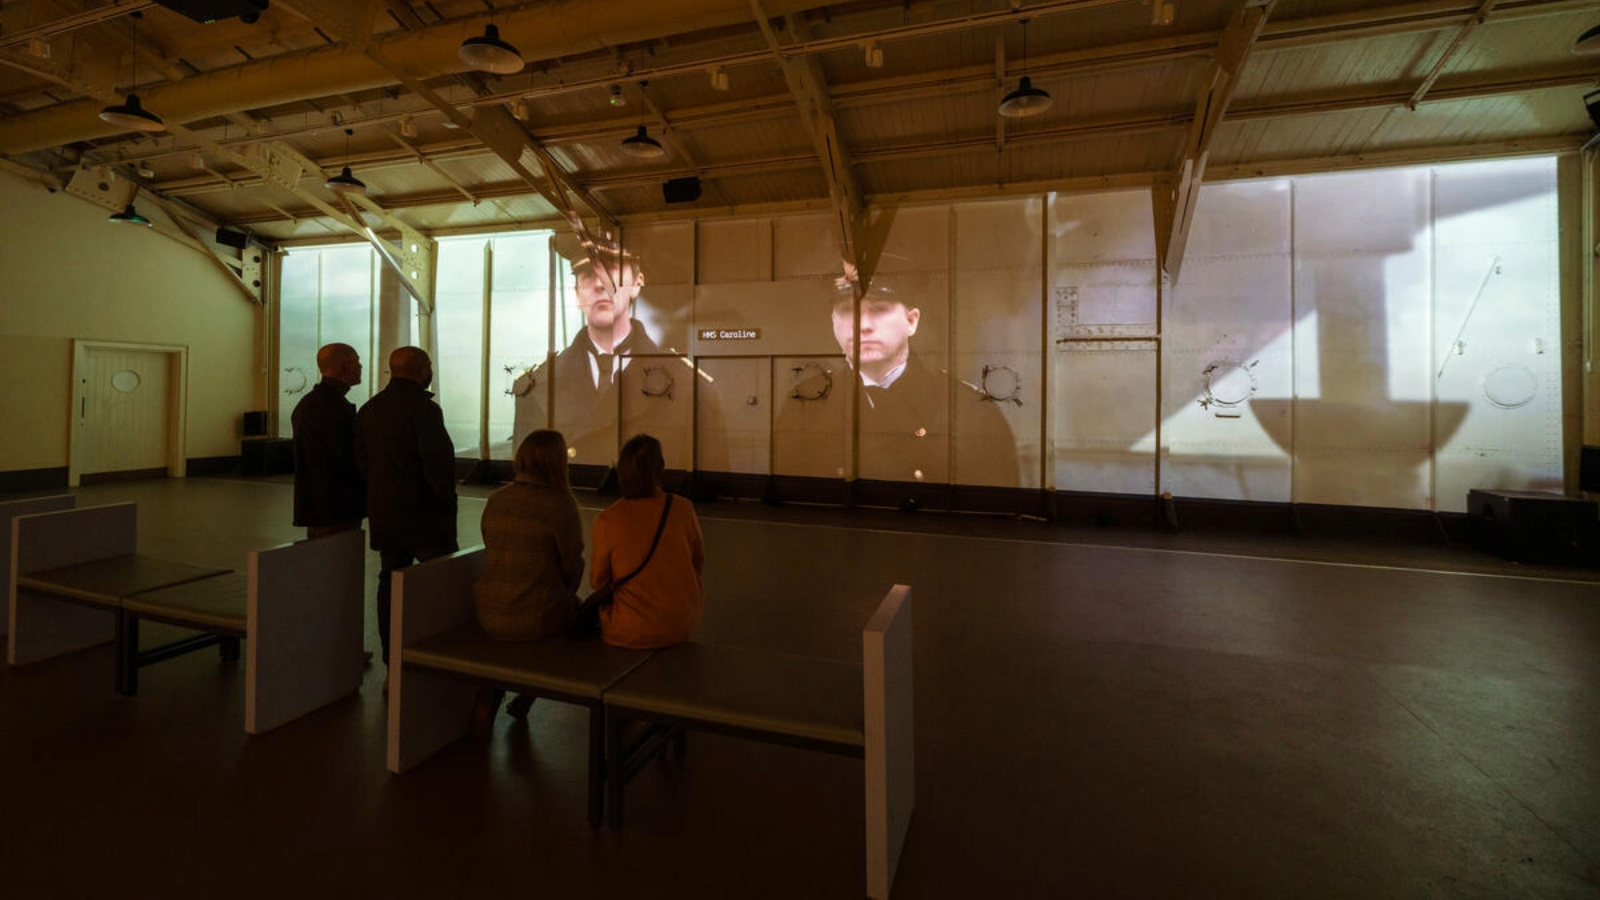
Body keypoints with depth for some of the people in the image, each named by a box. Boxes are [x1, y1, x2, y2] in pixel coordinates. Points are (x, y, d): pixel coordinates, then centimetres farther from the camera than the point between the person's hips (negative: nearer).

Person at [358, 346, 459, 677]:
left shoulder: (368, 410, 9)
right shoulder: (422, 408, -15)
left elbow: (362, 461, 12)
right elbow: (438, 463, -20)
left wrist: (375, 501, 18)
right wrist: (447, 501, -8)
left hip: (383, 516, 7)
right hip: (423, 515, -7)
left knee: (391, 583, 12)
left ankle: (393, 668, 19)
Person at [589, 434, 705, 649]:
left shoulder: (607, 520, -16)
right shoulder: (683, 509, -12)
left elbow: (597, 581, -3)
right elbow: (699, 564, 2)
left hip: (631, 634, -2)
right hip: (682, 626, 2)